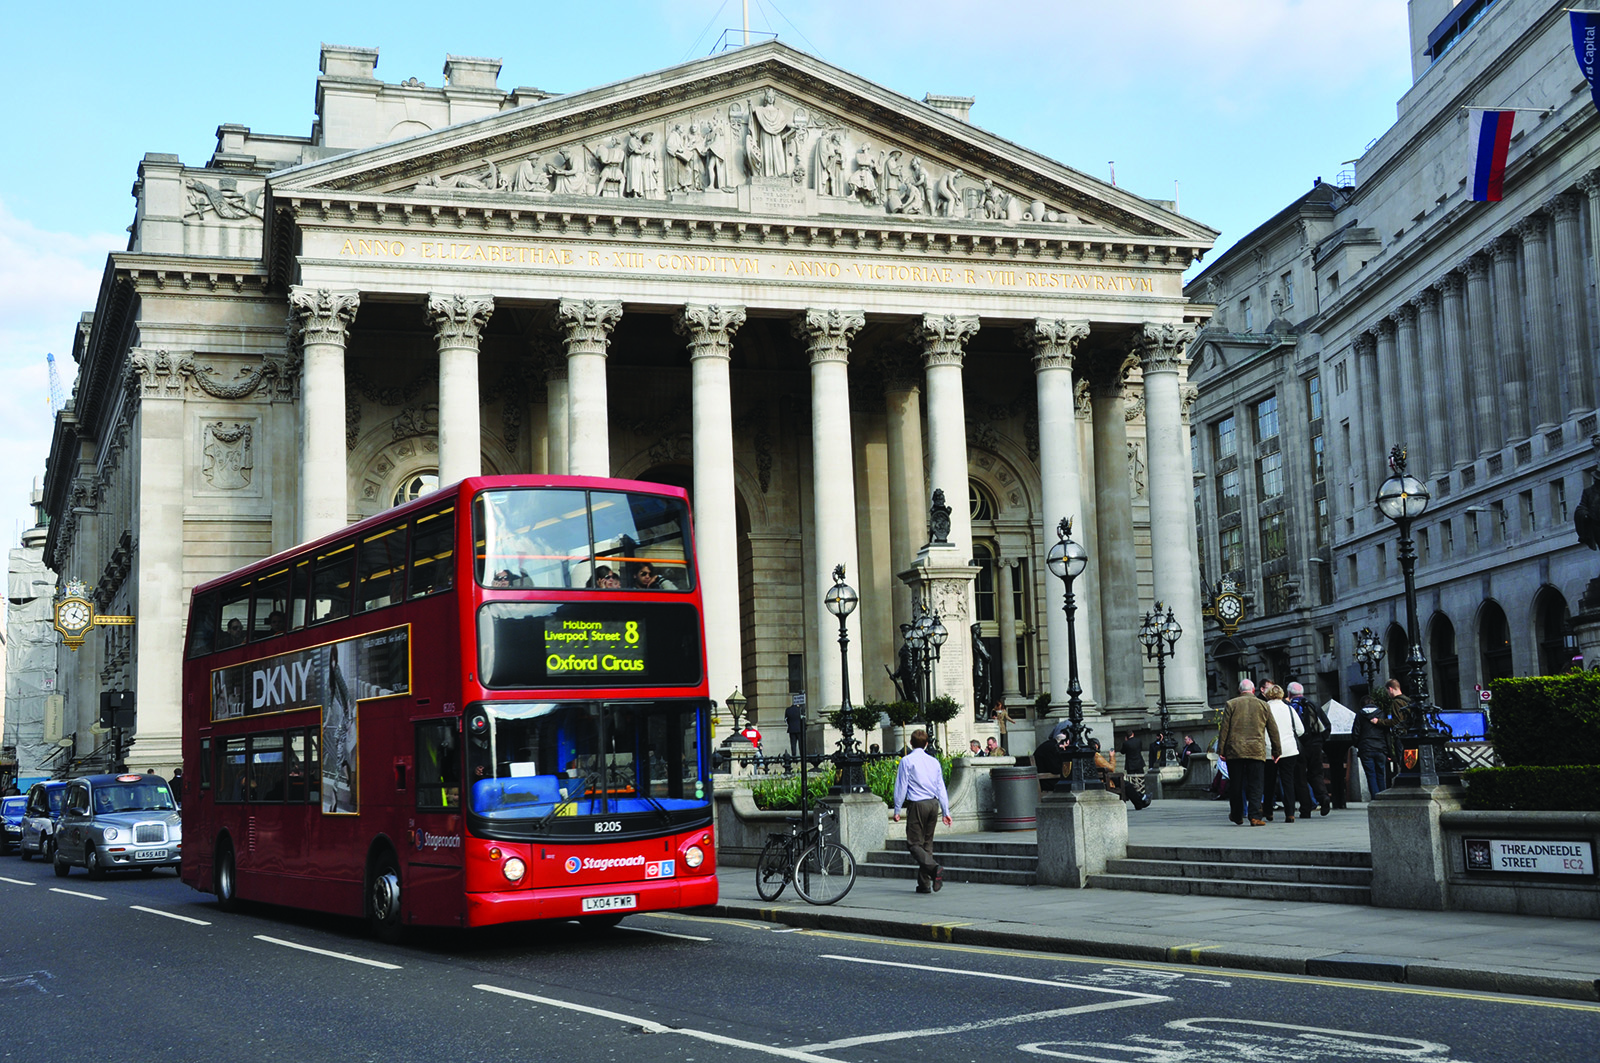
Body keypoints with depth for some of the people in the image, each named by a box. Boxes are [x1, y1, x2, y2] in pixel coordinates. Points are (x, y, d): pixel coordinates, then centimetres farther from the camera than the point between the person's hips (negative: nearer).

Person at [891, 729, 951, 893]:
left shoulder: (907, 761, -4)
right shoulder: (934, 762, 10)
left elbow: (901, 786, -4)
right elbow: (941, 788, 12)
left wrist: (897, 810, 2)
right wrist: (945, 811, 16)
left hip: (917, 804, -5)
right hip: (933, 804, 5)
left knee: (914, 843, -2)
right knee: (927, 843, 12)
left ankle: (934, 868, -27)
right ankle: (924, 884, 12)